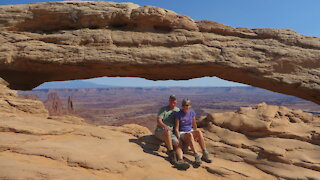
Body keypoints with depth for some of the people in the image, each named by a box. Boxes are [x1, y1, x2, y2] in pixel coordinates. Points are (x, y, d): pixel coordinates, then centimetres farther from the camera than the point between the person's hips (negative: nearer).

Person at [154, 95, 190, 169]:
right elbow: (158, 121, -12)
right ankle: (171, 152, -32)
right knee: (167, 131, -39)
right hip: (160, 131, -4)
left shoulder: (177, 110, 15)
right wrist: (165, 126, -32)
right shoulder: (163, 109, 0)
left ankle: (180, 160, -44)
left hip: (170, 133, 4)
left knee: (178, 144, -24)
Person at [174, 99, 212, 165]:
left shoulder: (192, 112, 1)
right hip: (182, 133, -4)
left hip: (190, 131, 4)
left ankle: (205, 155, -31)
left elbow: (194, 125, 10)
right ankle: (196, 156, -43)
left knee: (199, 132, -30)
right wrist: (179, 138, -23)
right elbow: (176, 128, -11)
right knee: (189, 134, -38)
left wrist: (196, 135, 11)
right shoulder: (178, 114, -11)